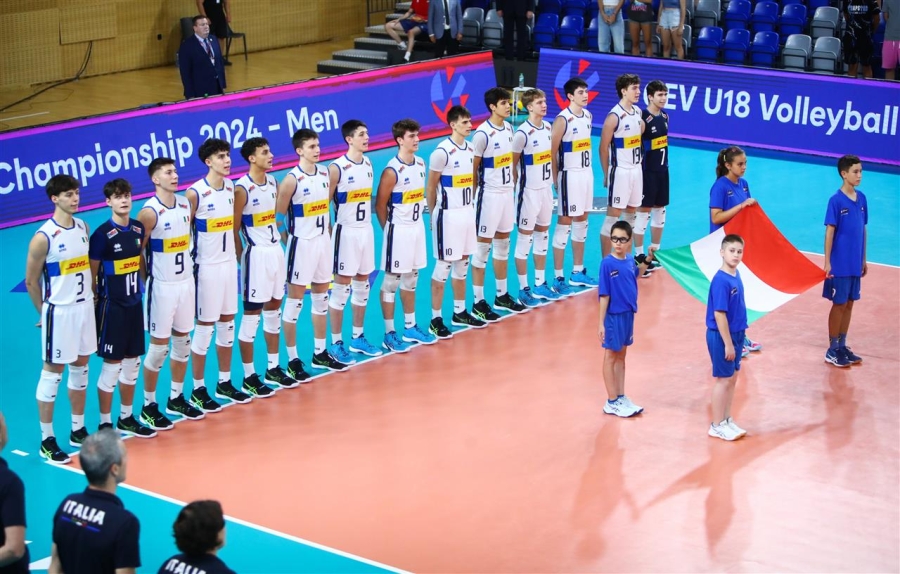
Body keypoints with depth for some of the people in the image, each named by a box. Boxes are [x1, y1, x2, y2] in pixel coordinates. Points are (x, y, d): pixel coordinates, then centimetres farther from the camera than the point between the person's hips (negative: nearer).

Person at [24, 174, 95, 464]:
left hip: (85, 307, 7)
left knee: (81, 367, 14)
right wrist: (45, 312, -1)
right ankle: (47, 440, 7)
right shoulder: (43, 237, -16)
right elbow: (31, 281, -9)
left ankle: (78, 430, 26)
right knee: (53, 371, 0)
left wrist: (90, 297, 10)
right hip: (59, 311, -7)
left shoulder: (83, 228, 4)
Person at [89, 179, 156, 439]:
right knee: (112, 364, -1)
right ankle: (105, 423, 10)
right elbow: (91, 273, -11)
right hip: (112, 306, -6)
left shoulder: (138, 228, 3)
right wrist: (95, 303, -10)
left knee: (132, 362, 13)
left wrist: (141, 286, 12)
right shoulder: (102, 234, -16)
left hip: (134, 303, 6)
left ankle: (126, 418, 27)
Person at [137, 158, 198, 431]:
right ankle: (149, 405, 11)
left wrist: (188, 267, 11)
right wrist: (152, 278, -9)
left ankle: (176, 398, 28)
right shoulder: (150, 212, -16)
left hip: (186, 282, 7)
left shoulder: (186, 204, 4)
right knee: (159, 345, 0)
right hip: (163, 286, -7)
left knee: (182, 341, 14)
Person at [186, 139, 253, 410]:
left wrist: (234, 255, 15)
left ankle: (224, 383, 24)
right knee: (205, 326, 0)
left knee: (227, 324, 13)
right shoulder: (195, 193, -16)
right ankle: (198, 390, 10)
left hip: (229, 263, 7)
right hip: (207, 267, -7)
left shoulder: (231, 186, 5)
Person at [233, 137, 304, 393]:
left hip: (276, 250, 8)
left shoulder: (273, 183, 7)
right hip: (257, 254, -8)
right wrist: (243, 259, -9)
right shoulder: (242, 189, -15)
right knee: (251, 315, -1)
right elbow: (234, 229, -12)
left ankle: (273, 369, 25)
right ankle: (249, 377, 5)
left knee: (274, 311, 14)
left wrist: (279, 238, 9)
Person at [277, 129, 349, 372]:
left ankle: (320, 353, 26)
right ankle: (292, 359, 7)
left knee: (321, 298, 14)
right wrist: (287, 238, -10)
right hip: (302, 244, -7)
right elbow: (279, 214, -13)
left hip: (323, 241, 7)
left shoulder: (325, 173, 5)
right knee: (295, 300, 1)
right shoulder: (292, 179, -16)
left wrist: (327, 228, 11)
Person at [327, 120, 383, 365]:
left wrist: (366, 222, 13)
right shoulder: (337, 168, -15)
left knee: (362, 285, 13)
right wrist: (329, 233, -11)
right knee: (342, 287, -1)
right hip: (346, 232, -7)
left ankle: (358, 338, 24)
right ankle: (336, 343, 6)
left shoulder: (368, 164, 7)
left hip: (366, 230, 7)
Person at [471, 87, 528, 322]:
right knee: (483, 246, -1)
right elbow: (473, 168, -13)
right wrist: (475, 194, -11)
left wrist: (513, 184, 14)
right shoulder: (483, 134, -17)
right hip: (490, 195, -8)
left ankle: (502, 295, 26)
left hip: (507, 192, 8)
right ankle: (478, 302, 4)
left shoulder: (508, 128, 6)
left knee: (503, 245, 15)